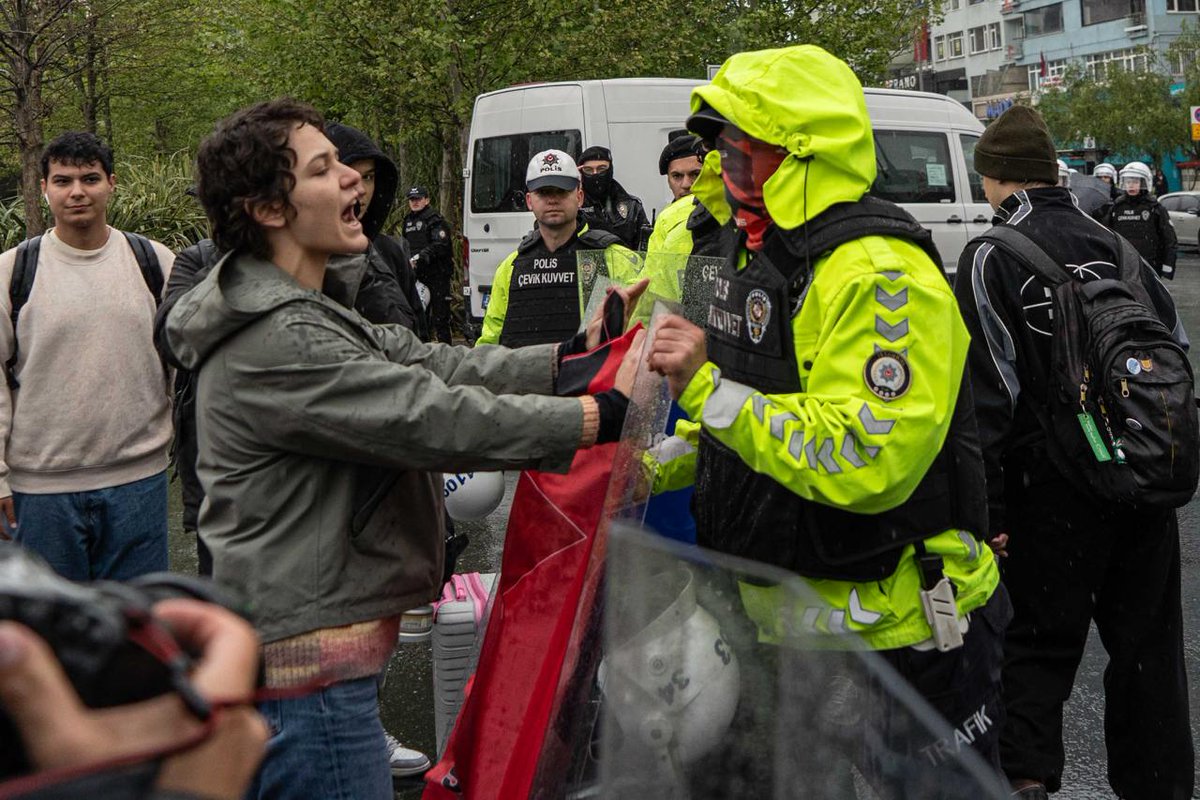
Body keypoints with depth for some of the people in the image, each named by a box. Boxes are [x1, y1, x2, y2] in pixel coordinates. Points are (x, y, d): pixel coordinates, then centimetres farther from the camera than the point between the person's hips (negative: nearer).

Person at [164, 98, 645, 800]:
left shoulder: (302, 313, 14)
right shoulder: (276, 341, -22)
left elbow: (429, 363, 8)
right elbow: (435, 418, -25)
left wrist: (574, 353, 1)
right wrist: (607, 414, -21)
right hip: (311, 660, -11)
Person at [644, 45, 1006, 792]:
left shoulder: (878, 274, -22)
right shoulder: (764, 258, 10)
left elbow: (866, 463, -32)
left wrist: (710, 388, -28)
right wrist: (655, 468, 13)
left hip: (892, 639, -10)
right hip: (786, 623, 10)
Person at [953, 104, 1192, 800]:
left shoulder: (992, 258, -9)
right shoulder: (1115, 246, 8)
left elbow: (990, 391, -14)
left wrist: (987, 506, -12)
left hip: (1055, 483, -5)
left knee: (1040, 642, 5)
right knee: (1148, 644, 14)